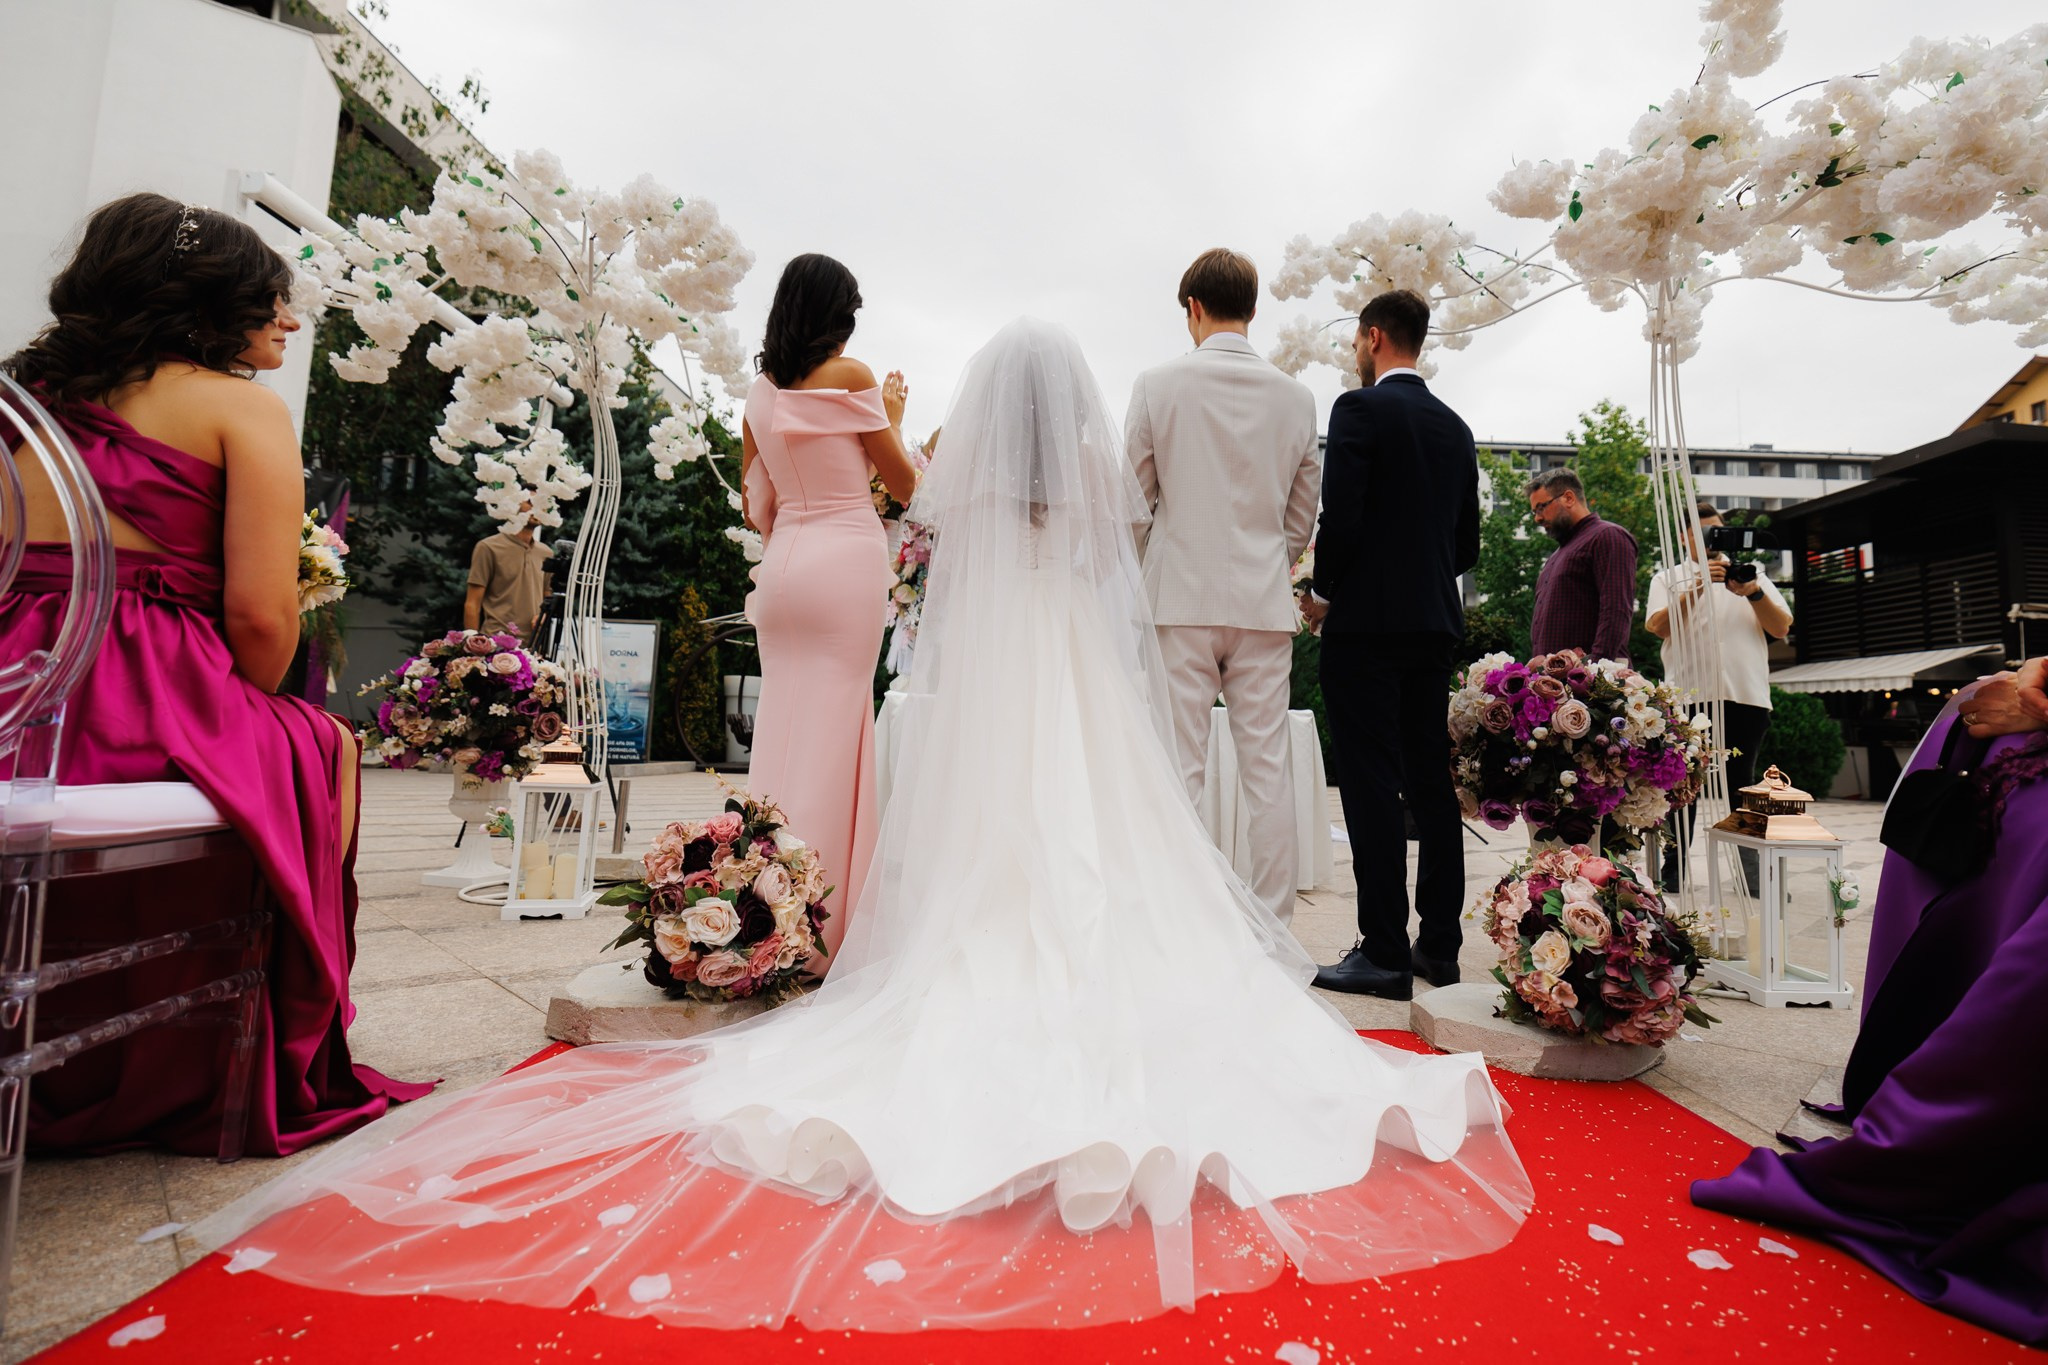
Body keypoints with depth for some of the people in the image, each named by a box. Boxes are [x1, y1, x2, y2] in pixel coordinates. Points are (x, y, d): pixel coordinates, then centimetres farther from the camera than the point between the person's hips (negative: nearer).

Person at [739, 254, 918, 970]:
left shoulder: (759, 394, 15)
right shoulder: (850, 375, -1)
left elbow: (755, 508, 17)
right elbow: (905, 483, 2)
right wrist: (891, 417, 17)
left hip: (781, 564, 6)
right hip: (845, 559, -6)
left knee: (781, 726, 9)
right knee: (832, 728, -5)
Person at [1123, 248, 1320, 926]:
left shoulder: (1158, 385, -2)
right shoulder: (1296, 396, 6)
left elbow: (1135, 500, 3)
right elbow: (1302, 516, 11)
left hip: (1181, 596, -2)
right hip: (1264, 603, 3)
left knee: (1180, 768, 2)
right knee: (1268, 767, 7)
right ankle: (1272, 922, 14)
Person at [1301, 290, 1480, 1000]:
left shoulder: (1360, 408, -6)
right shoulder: (1455, 427, 16)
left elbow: (1341, 516, -16)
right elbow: (1467, 543, 16)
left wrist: (1323, 591, -2)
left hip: (1366, 622, -7)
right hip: (1436, 625, 8)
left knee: (1370, 787, -5)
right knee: (1432, 782, 11)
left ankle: (1384, 954, -1)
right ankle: (1439, 946, 18)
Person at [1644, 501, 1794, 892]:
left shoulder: (1751, 572, 19)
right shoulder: (1669, 578, 12)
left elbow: (1782, 628, 8)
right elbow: (1658, 626, -6)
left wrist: (1754, 593, -9)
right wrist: (1697, 587, -17)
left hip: (1745, 695, 2)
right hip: (1688, 695, -2)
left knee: (1742, 786, 5)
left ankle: (1753, 871, 9)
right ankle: (1674, 868, 5)